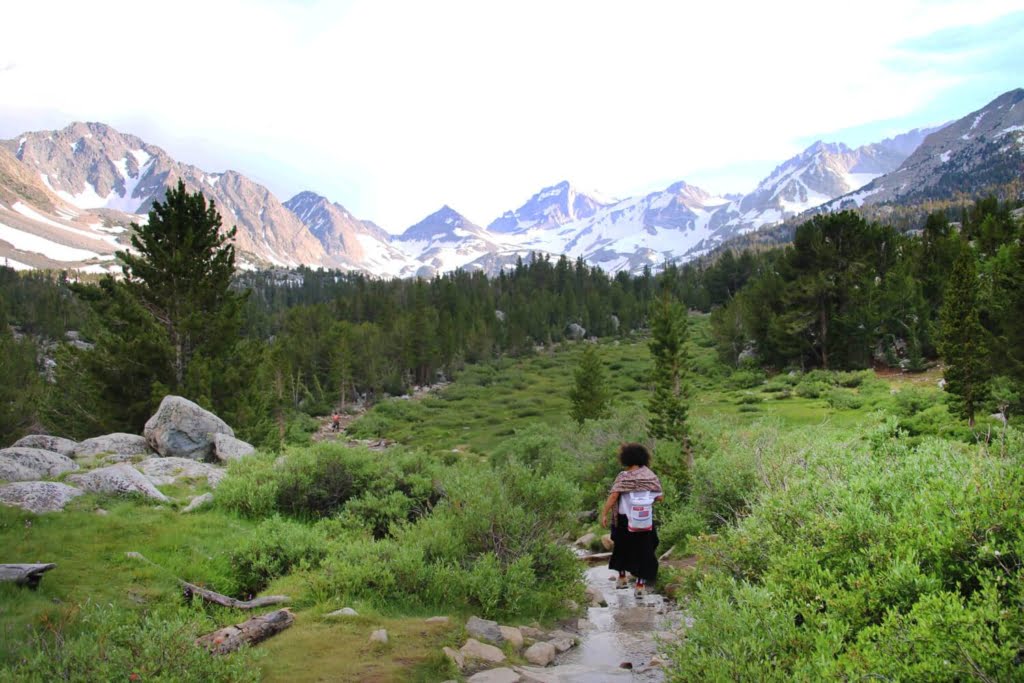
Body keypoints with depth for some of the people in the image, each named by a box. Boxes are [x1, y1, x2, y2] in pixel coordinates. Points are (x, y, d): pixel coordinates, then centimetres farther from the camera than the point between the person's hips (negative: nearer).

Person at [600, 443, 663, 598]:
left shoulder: (623, 477, -11)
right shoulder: (650, 475, -3)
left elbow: (613, 496, -19)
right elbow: (659, 497, -3)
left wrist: (604, 514, -16)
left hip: (625, 520, -1)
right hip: (646, 521, 1)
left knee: (622, 548, 21)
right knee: (643, 551, 9)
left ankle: (622, 578, 31)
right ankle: (640, 585, 5)